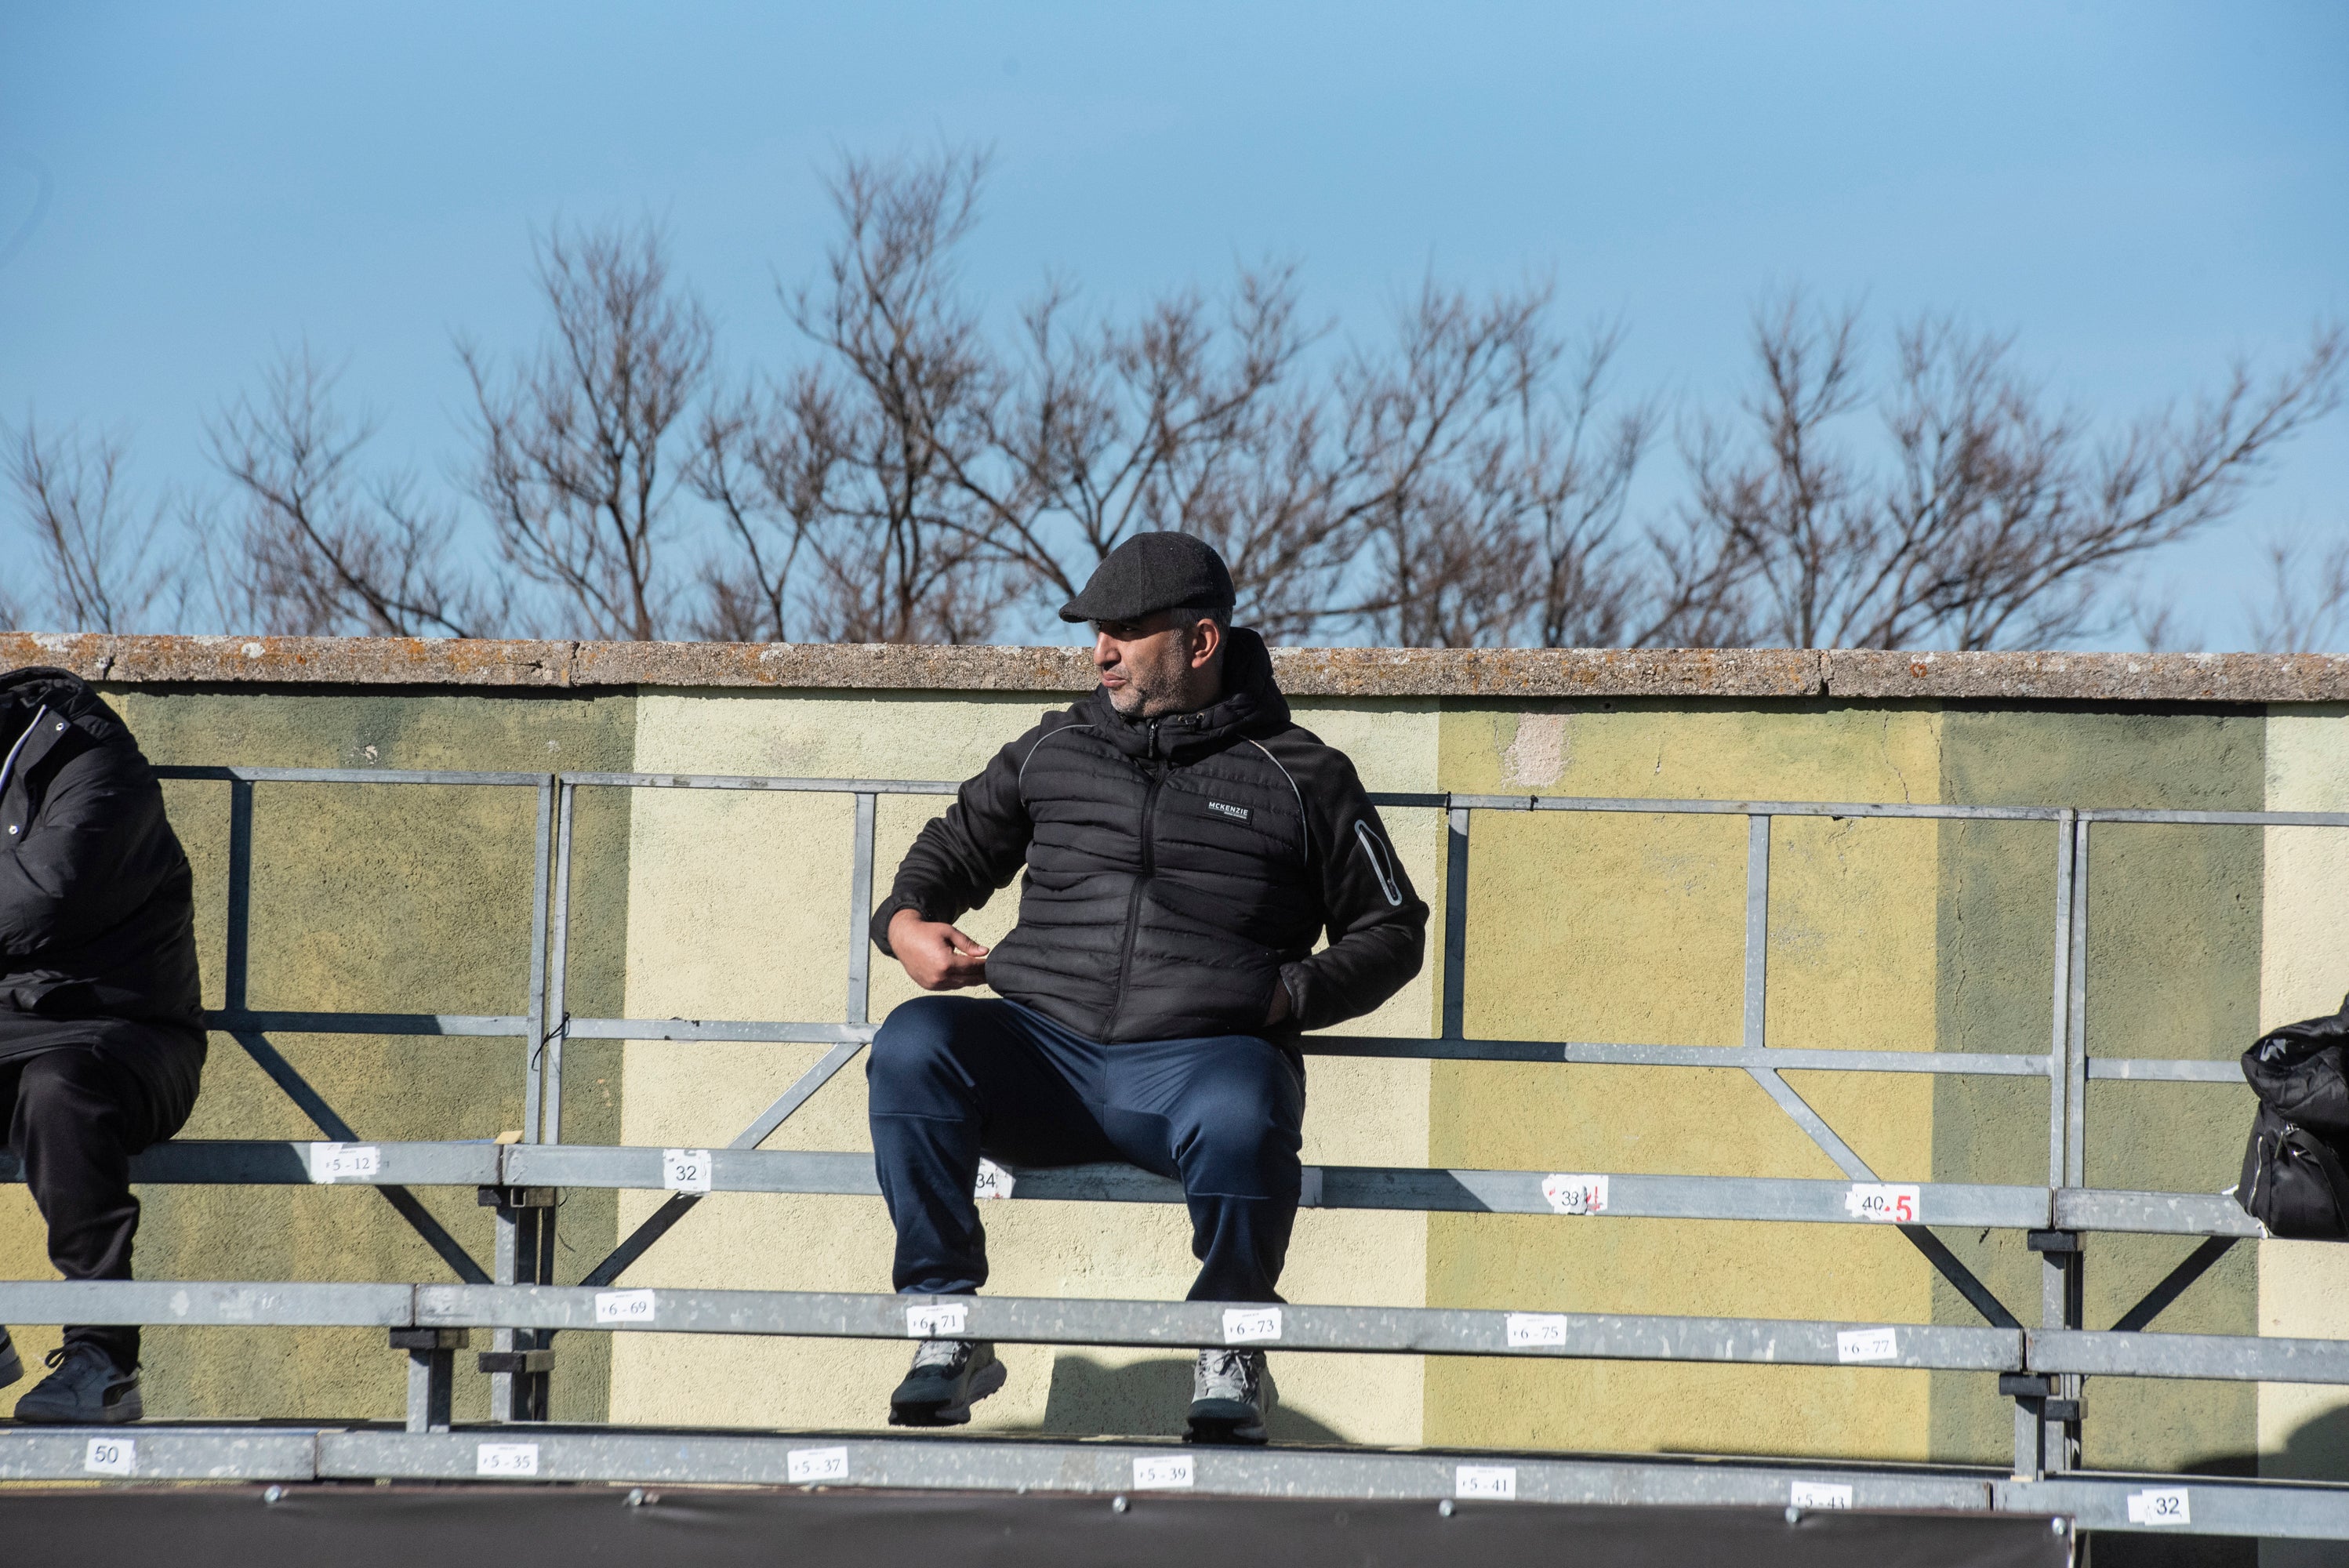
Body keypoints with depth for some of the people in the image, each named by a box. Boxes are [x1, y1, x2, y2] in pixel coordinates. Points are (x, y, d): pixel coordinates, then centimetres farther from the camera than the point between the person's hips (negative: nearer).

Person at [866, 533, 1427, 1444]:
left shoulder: (1301, 778, 11)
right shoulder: (1053, 753, 20)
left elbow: (1391, 932, 16)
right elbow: (957, 847, 34)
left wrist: (1289, 994, -2)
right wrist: (908, 922, 12)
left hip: (1202, 1055, -3)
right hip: (1048, 1052, 3)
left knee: (1241, 1119, -40)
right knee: (914, 1044, -28)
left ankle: (1229, 1352, -12)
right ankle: (950, 1331, -19)